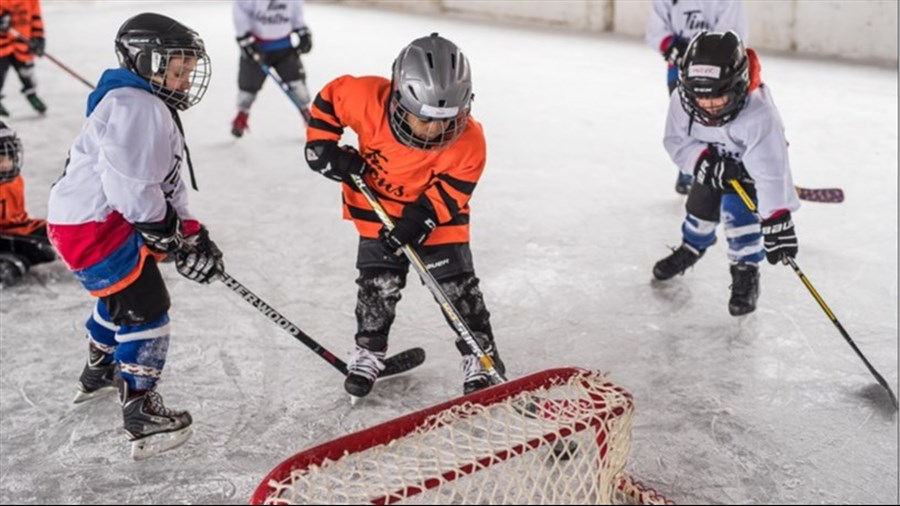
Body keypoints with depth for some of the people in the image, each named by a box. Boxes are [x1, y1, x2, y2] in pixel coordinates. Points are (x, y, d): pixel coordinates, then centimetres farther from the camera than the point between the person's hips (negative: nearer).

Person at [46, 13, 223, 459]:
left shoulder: (155, 110, 17)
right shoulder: (134, 106, -20)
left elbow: (165, 184, 16)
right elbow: (132, 187, -27)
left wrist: (193, 235, 6)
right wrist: (172, 237, -17)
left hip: (104, 221, 12)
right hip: (92, 225, -12)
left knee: (121, 296, 29)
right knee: (145, 308, -11)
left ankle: (98, 374, 51)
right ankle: (141, 415, -7)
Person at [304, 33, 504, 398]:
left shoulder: (468, 142, -29)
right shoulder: (369, 100, -29)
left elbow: (450, 192, -19)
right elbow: (330, 97, -10)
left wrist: (419, 219, -30)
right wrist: (322, 145, -14)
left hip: (438, 218, -1)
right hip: (377, 210, 1)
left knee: (457, 285, 1)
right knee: (378, 283, 3)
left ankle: (480, 354, 16)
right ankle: (368, 352, 23)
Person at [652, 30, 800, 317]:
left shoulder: (759, 116, -43)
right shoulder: (682, 100, -31)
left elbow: (771, 171, -43)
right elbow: (676, 142, -17)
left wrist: (777, 220, -47)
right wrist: (704, 160, -36)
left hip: (749, 163, -4)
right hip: (712, 159, 4)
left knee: (735, 208, -20)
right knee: (700, 204, 7)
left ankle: (746, 272, -1)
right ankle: (692, 247, 40)